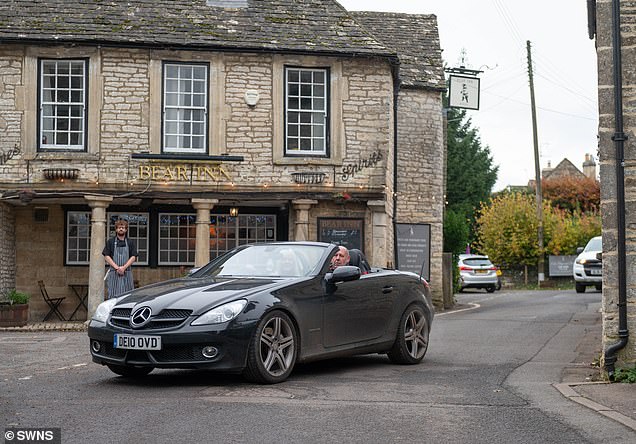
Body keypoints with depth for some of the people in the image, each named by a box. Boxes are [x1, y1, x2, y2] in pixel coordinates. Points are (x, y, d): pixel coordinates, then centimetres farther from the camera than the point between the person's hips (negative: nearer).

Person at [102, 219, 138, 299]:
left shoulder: (130, 243, 12)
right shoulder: (110, 242, 9)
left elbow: (133, 257, 4)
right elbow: (106, 256, 2)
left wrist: (124, 267, -11)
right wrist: (117, 267, -10)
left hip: (126, 273, 1)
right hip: (113, 273, -1)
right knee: (113, 296, -5)